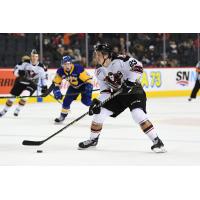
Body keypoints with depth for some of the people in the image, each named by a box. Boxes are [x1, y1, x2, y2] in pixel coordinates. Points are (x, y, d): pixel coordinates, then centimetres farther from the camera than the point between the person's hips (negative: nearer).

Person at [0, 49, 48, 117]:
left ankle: (17, 110, -5)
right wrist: (19, 72, -35)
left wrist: (44, 86, 1)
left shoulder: (41, 66, -10)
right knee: (12, 97, 2)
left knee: (24, 95, -26)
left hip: (31, 84, 0)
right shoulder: (25, 62, -15)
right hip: (20, 82, 0)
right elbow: (15, 70, -13)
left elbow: (44, 76, 4)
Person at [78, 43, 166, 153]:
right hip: (118, 94, 7)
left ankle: (157, 141, -22)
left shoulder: (119, 61, -24)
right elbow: (105, 90, 2)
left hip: (134, 91, -7)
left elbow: (138, 66, -29)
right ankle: (93, 139, 21)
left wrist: (130, 81, -36)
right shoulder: (100, 72, -1)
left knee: (137, 114, -28)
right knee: (99, 113, 0)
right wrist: (98, 102, -12)